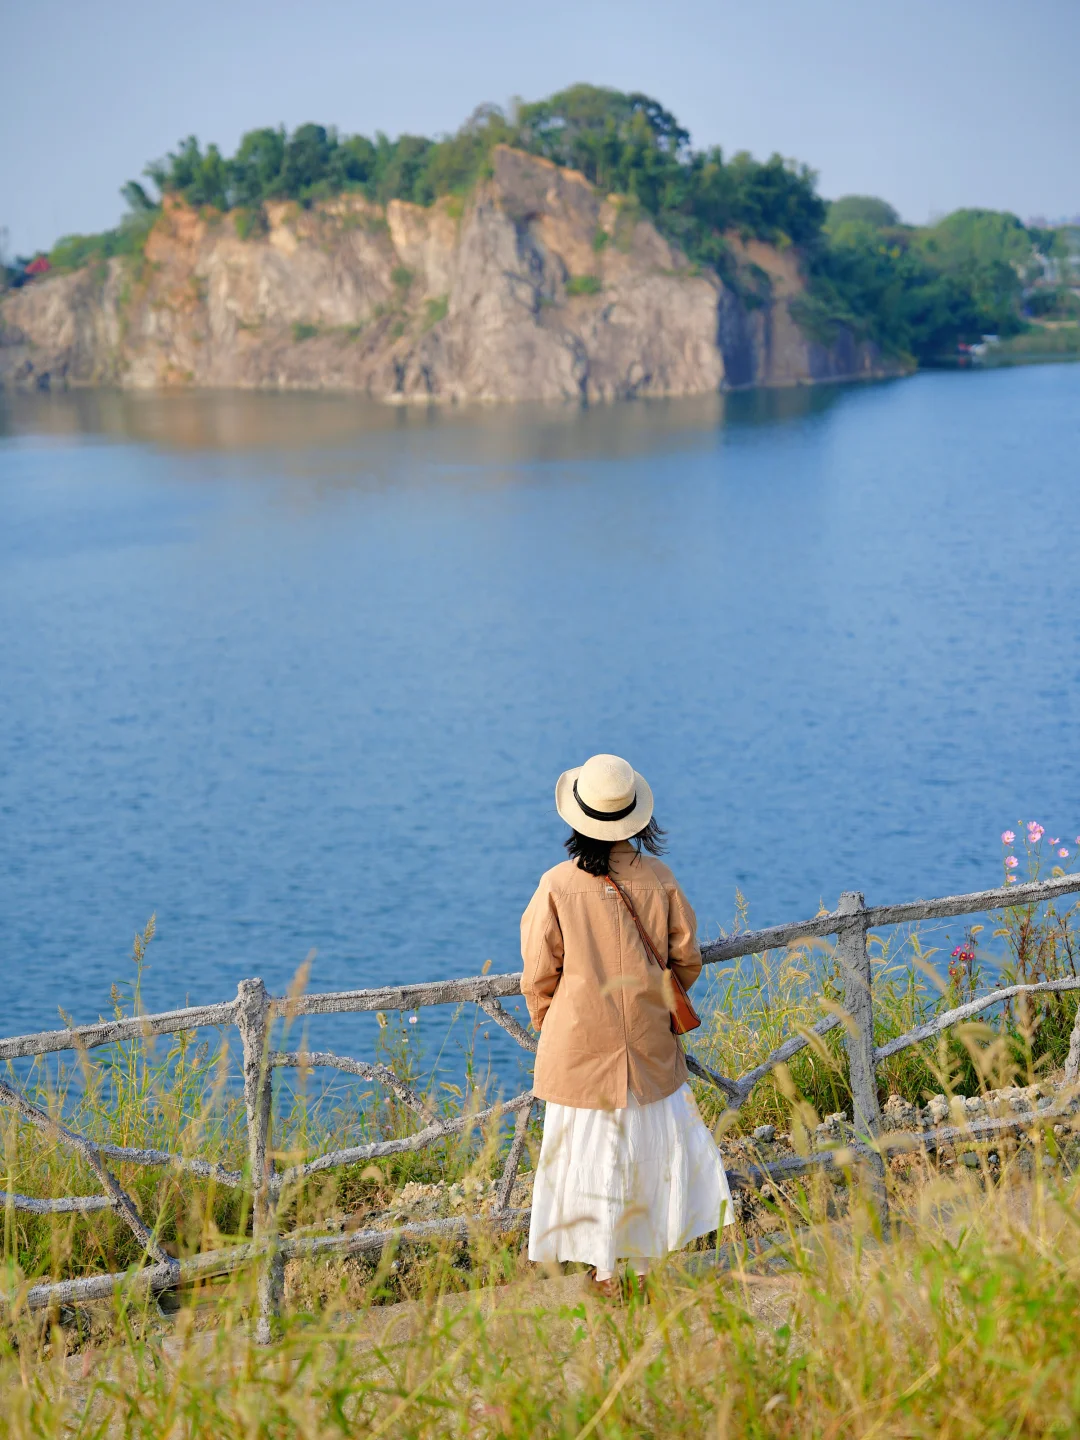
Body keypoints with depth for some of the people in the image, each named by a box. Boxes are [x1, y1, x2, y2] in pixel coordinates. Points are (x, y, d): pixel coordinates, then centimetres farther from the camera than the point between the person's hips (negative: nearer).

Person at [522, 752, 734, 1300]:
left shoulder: (557, 885, -13)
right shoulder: (657, 878, -7)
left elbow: (539, 974, -6)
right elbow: (687, 960, 3)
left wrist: (546, 1022, 13)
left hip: (580, 1045, -2)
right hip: (650, 1044, 2)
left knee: (590, 1149, 7)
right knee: (655, 1143, 14)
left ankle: (604, 1270, 14)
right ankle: (647, 1259, 20)